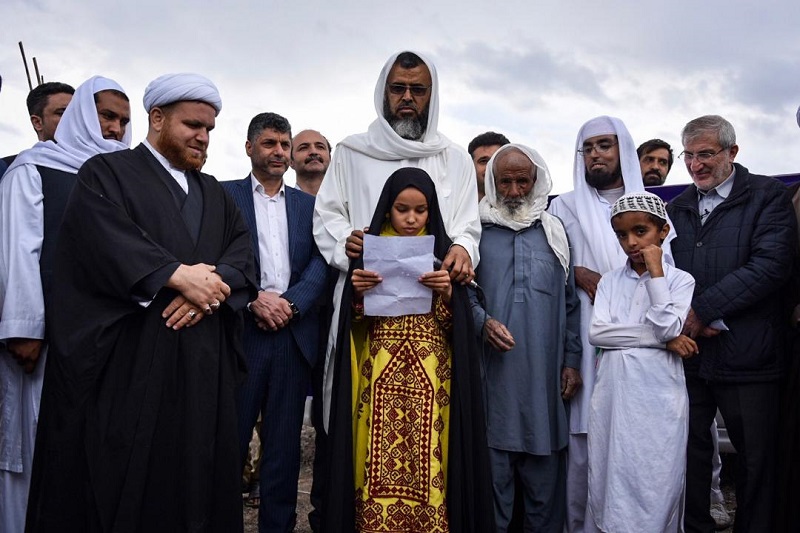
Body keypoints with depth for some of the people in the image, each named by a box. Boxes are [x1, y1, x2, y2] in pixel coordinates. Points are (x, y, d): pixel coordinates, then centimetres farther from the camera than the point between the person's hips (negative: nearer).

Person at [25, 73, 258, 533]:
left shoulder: (214, 193, 21)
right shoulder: (106, 174, 4)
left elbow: (244, 256, 7)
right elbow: (104, 243, -14)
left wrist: (210, 286, -12)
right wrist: (178, 275, -19)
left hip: (204, 364, 5)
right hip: (128, 362, -4)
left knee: (196, 484, 7)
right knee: (122, 487, 0)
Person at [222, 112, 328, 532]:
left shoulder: (307, 204, 15)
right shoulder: (225, 195, 7)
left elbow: (320, 262, 5)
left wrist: (290, 302, -11)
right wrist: (253, 299, -16)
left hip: (294, 334, 3)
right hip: (241, 331, -3)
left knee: (284, 442, 9)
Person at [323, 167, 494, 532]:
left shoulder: (443, 252, 7)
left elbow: (456, 323, 2)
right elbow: (356, 322, 6)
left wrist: (447, 293, -15)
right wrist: (358, 293, -13)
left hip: (430, 375, 0)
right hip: (381, 373, 1)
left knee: (426, 462, -2)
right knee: (379, 463, -2)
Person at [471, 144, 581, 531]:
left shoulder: (554, 233, 13)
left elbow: (570, 302, 13)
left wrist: (572, 361, 7)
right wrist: (482, 321, -14)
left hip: (544, 377, 2)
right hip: (492, 376, -2)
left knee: (545, 479, 9)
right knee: (492, 474, 4)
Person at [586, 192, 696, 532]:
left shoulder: (680, 280, 3)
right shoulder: (610, 281, 10)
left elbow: (668, 327, -12)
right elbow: (597, 333, -4)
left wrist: (656, 273, -8)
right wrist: (660, 338, -9)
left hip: (657, 399, -2)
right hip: (613, 395, 3)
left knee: (653, 487, 2)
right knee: (609, 485, 8)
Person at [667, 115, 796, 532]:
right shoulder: (675, 208, 15)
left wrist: (702, 310, -15)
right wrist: (683, 318, -7)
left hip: (746, 355, -4)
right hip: (687, 353, 4)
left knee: (756, 459, 6)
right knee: (688, 452, 11)